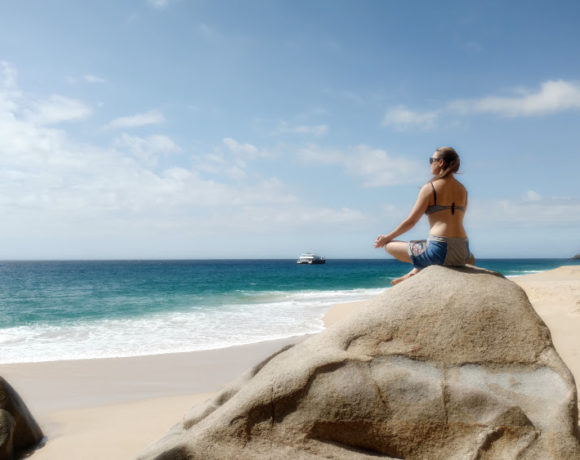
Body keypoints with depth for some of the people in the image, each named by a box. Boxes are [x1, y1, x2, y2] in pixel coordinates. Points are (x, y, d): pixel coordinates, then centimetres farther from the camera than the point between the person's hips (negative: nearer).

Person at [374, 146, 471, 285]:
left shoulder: (430, 188, -4)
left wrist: (387, 238, 12)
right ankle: (413, 273, 29)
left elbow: (411, 221, -2)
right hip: (463, 252, 7)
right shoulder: (462, 189, 13)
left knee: (389, 245, 9)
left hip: (439, 249, -7)